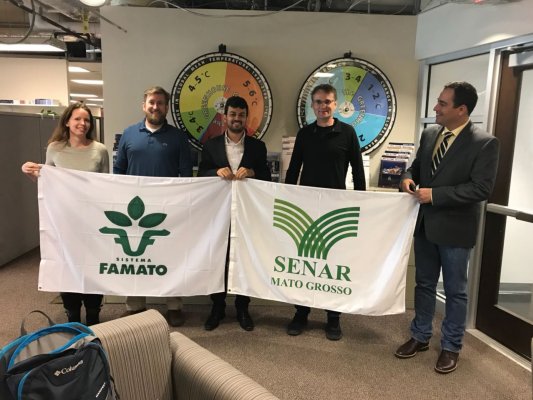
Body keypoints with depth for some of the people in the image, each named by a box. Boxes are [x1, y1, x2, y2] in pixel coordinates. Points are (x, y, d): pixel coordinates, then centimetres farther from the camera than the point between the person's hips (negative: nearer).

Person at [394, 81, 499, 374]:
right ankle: (420, 336, 34)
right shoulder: (429, 134, 4)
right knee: (424, 284, 17)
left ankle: (450, 347, 28)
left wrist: (435, 194, -22)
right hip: (425, 224, 6)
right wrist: (409, 177, -8)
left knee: (455, 290, 10)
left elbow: (482, 188, -19)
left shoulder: (484, 143, -14)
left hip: (455, 228, -5)